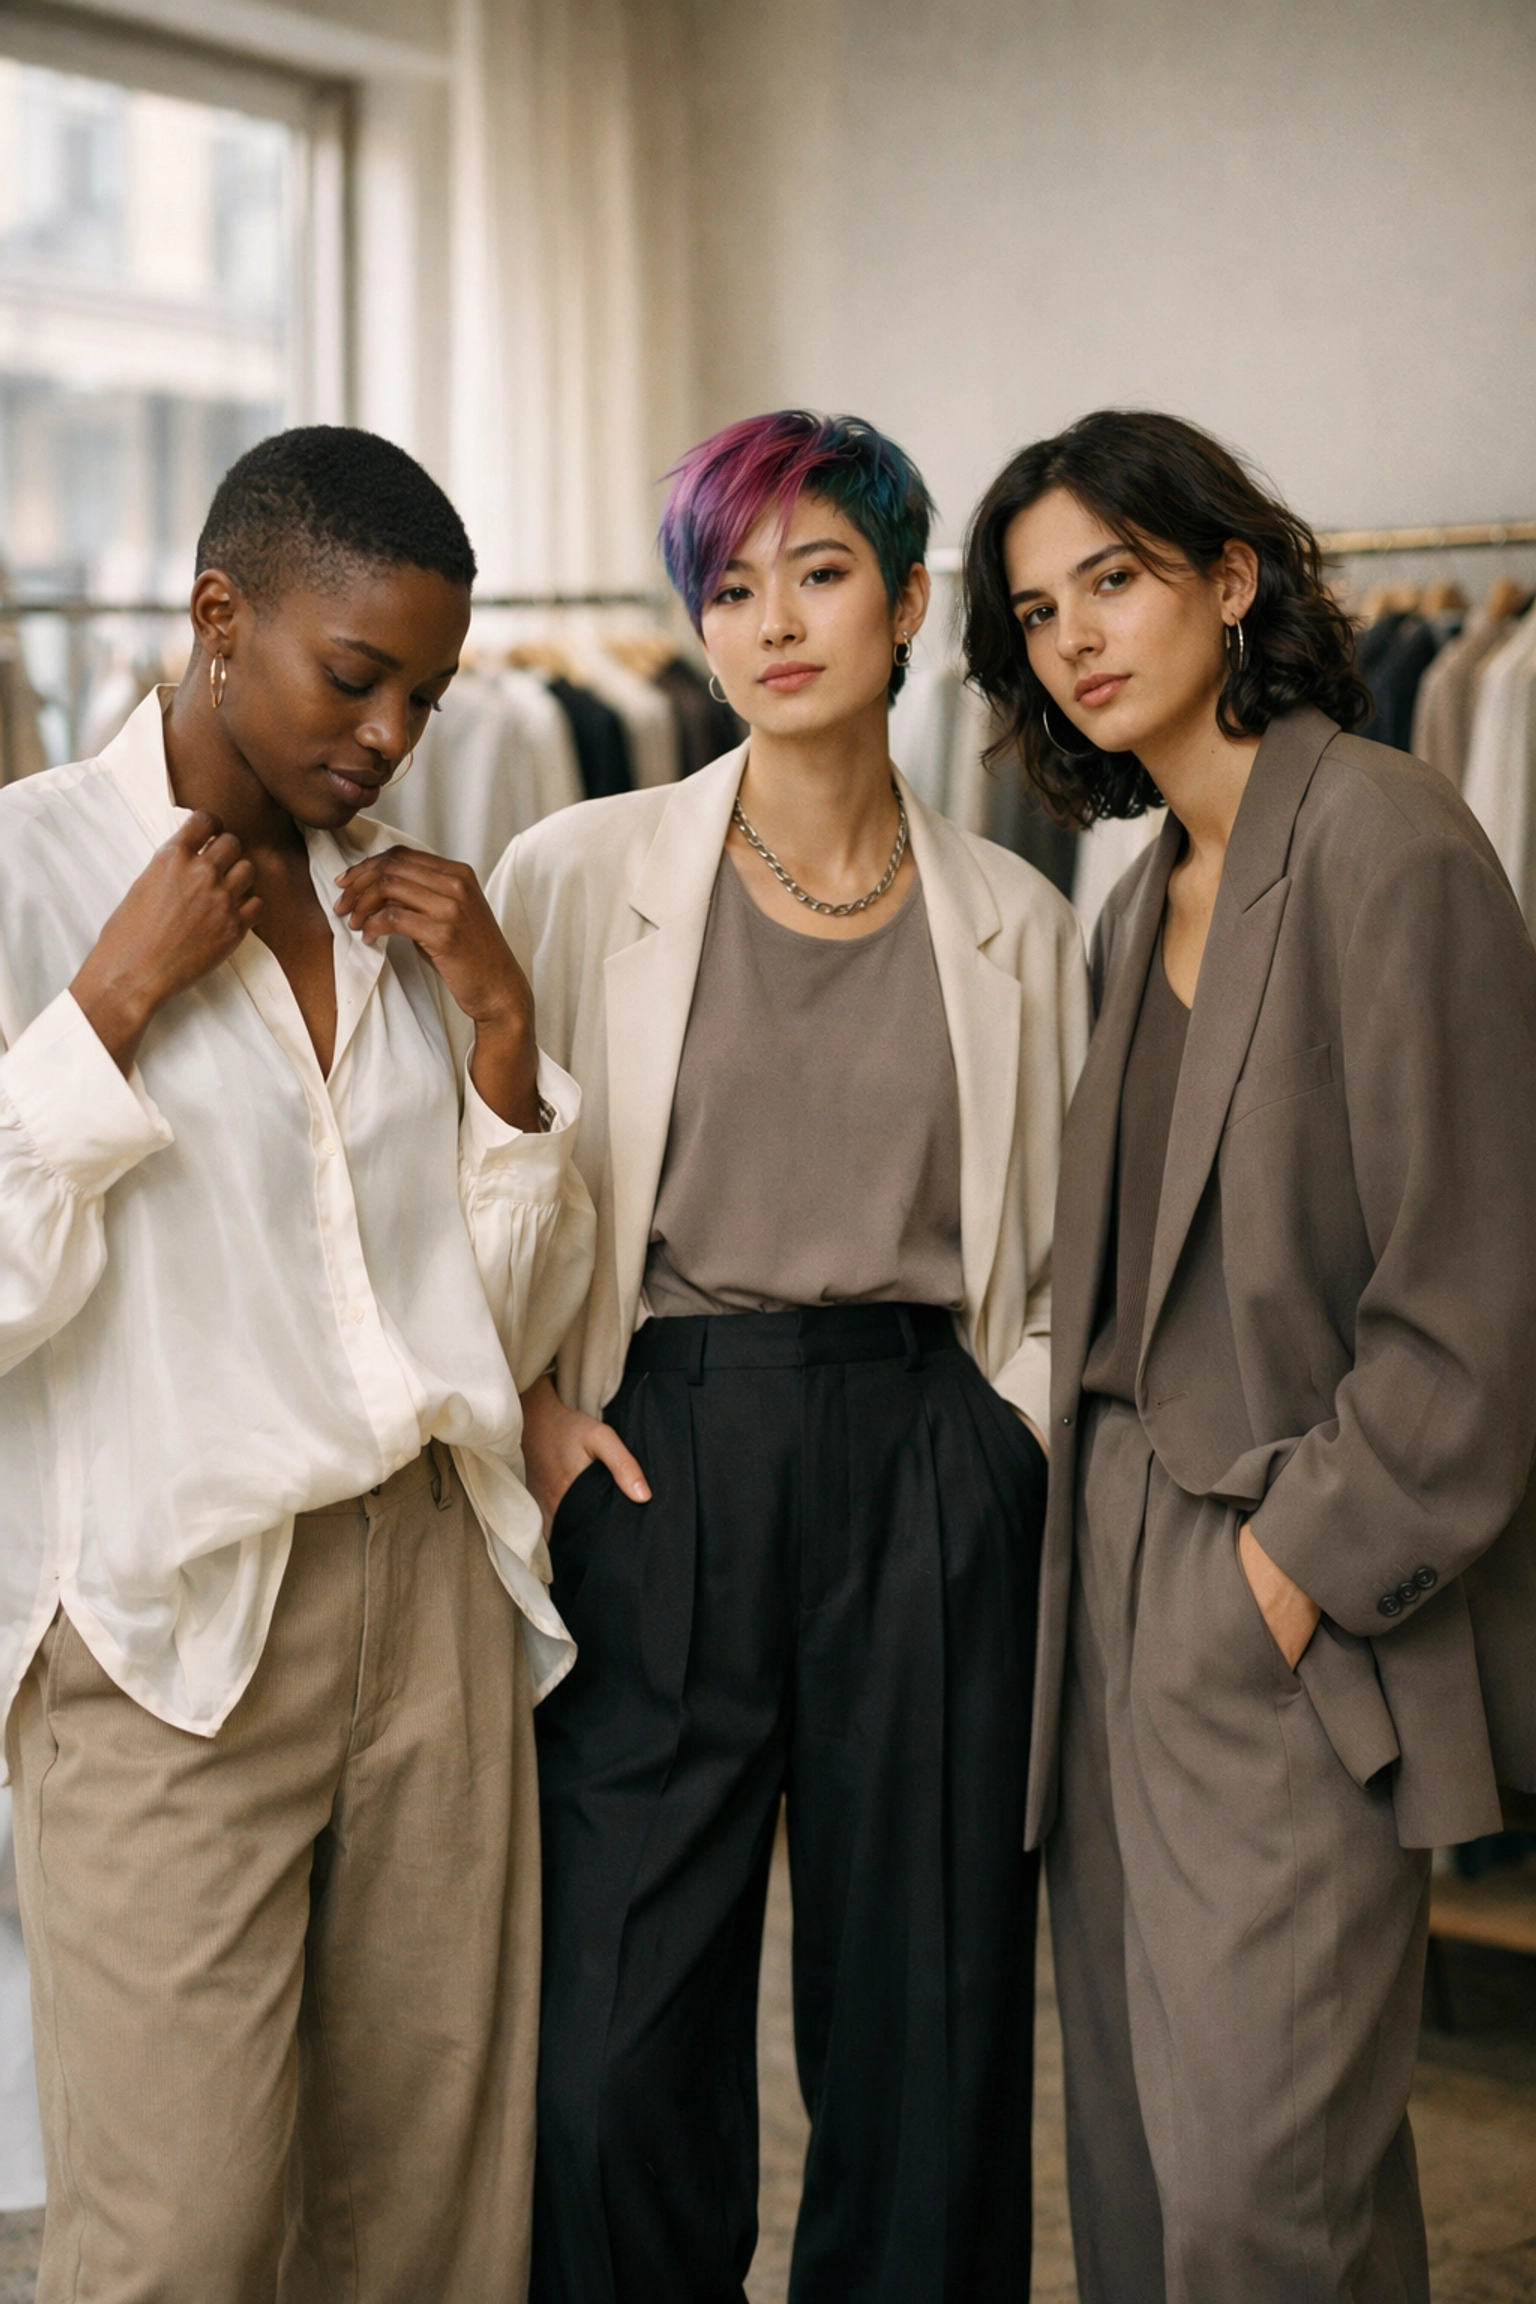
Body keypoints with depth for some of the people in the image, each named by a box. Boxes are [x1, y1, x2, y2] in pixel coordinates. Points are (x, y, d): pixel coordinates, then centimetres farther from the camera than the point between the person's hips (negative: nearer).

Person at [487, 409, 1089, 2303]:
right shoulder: (576, 877, 2)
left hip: (931, 1485, 2)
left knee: (927, 2030, 8)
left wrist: (1010, 1435, 5)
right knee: (613, 2058, -1)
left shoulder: (1017, 924, 8)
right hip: (658, 1475, -1)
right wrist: (523, 1405, -2)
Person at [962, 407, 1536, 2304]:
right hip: (1122, 1579, 8)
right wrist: (1090, 1504, 6)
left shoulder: (1380, 840, -11)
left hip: (1295, 1616, -8)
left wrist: (1311, 1553, -13)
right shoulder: (1142, 903, 14)